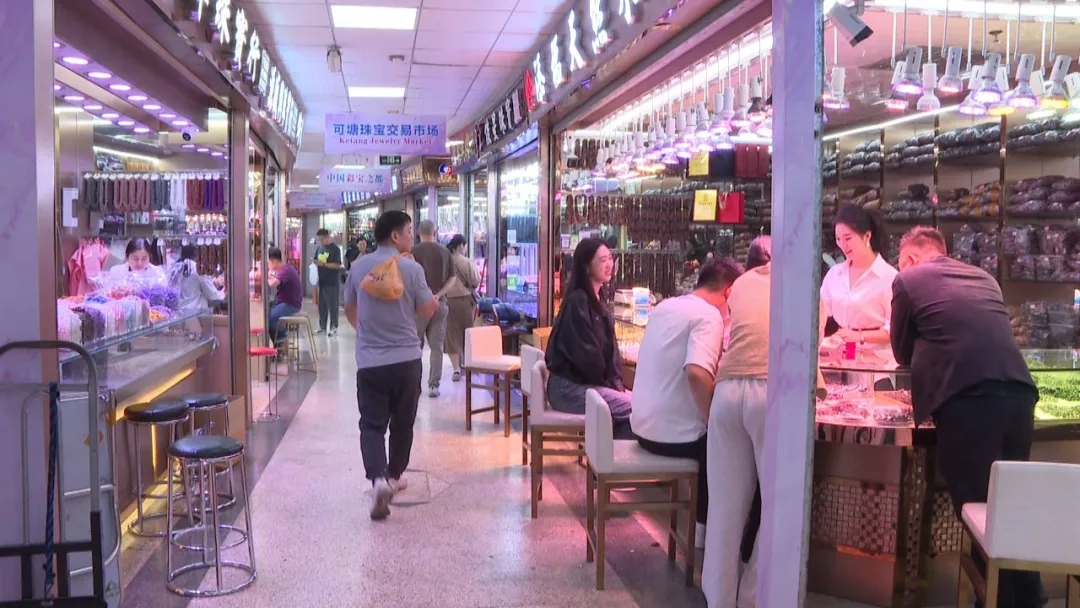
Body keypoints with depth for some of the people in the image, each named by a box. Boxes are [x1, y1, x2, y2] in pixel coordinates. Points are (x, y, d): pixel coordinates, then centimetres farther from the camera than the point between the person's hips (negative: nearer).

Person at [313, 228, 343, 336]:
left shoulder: (335, 249, -9)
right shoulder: (319, 247, 10)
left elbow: (337, 265, -15)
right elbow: (316, 261, 18)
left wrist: (324, 264, -22)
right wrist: (316, 263, -5)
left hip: (332, 282, -6)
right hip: (322, 281, 6)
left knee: (332, 305, 0)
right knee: (322, 305, 11)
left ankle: (334, 328, 5)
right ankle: (322, 326, 20)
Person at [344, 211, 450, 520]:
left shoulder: (359, 267, 3)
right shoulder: (411, 268, -8)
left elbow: (349, 311, 17)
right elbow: (427, 311, -1)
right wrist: (436, 299, 19)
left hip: (369, 361, 1)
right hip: (407, 359, -1)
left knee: (372, 424, 2)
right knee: (402, 423, 17)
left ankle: (379, 478, -18)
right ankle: (394, 476, 30)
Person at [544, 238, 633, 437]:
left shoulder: (596, 300, 14)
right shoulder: (577, 301, -15)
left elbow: (609, 347, 14)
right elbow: (585, 353, -19)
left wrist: (616, 381, 1)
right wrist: (609, 382, -8)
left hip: (590, 382, 9)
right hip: (570, 387, -9)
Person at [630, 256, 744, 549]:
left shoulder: (665, 306, 10)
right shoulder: (708, 315, -15)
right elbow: (697, 373, -31)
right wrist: (716, 422, -19)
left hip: (644, 425, 8)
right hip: (671, 433, -8)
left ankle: (702, 523, 32)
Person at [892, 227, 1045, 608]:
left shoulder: (908, 280, 7)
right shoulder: (984, 278, 24)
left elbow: (903, 353, 17)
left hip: (967, 398, -6)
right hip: (1019, 393, 6)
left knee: (977, 509, 5)